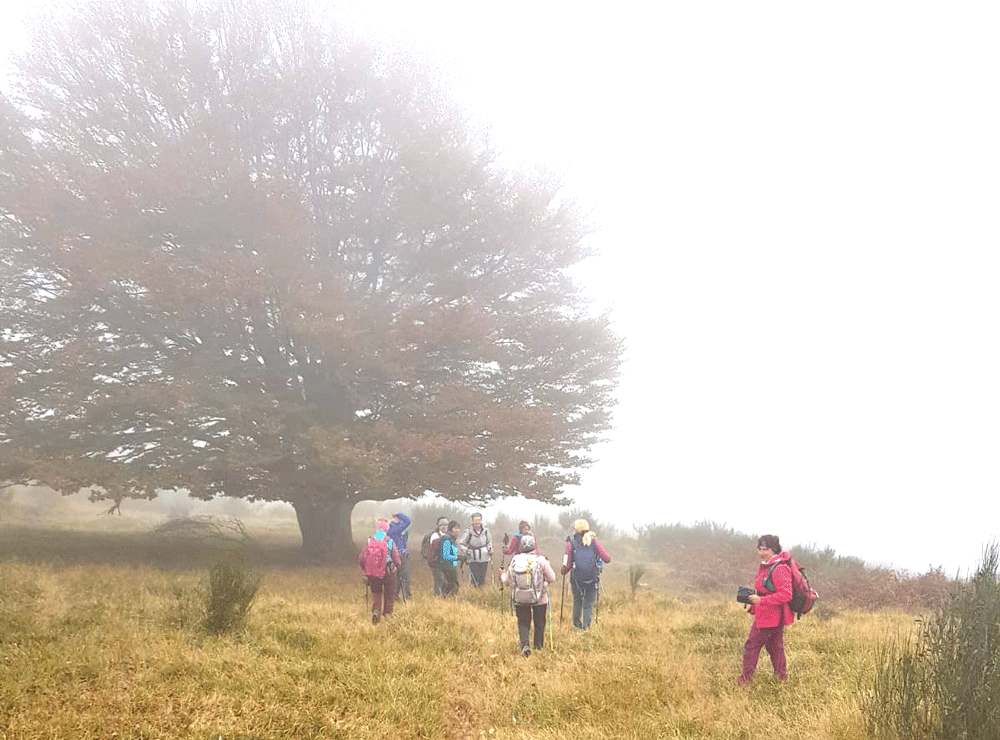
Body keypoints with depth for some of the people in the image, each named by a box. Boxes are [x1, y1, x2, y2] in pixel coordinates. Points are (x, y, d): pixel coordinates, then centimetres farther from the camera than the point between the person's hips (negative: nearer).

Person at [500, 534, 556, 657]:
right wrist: (549, 567, 11)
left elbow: (506, 581, 3)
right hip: (539, 599, -1)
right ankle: (538, 645, 29)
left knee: (523, 623, 12)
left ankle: (524, 645, -7)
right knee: (539, 622, 18)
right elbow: (552, 579, -7)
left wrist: (502, 574, 26)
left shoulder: (514, 561, -5)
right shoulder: (541, 560, -12)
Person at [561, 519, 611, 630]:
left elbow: (567, 565, -4)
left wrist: (564, 571, 17)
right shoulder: (594, 542, 3)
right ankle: (586, 624, 2)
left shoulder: (571, 543, -1)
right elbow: (607, 559, 0)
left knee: (577, 601, 17)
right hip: (592, 578, 1)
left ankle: (577, 624, 22)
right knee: (589, 603, 11)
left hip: (577, 578, -1)